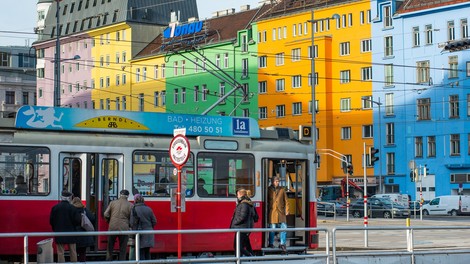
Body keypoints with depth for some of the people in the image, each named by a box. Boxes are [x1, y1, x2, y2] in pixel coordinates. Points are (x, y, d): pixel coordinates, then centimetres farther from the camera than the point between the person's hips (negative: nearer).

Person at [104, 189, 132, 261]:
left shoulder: (112, 203, 3)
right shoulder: (130, 205, -3)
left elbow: (106, 215, 1)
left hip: (112, 228, 2)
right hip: (124, 229, -2)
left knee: (110, 249, 14)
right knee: (122, 250, 5)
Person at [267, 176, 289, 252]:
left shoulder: (282, 190, 10)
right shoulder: (269, 190, 5)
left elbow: (286, 201, 11)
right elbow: (267, 200, 7)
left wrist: (286, 210, 3)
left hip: (281, 212, 2)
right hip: (272, 212, -2)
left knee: (284, 227, -4)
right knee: (272, 228, 0)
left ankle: (282, 244, 5)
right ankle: (271, 244, 12)